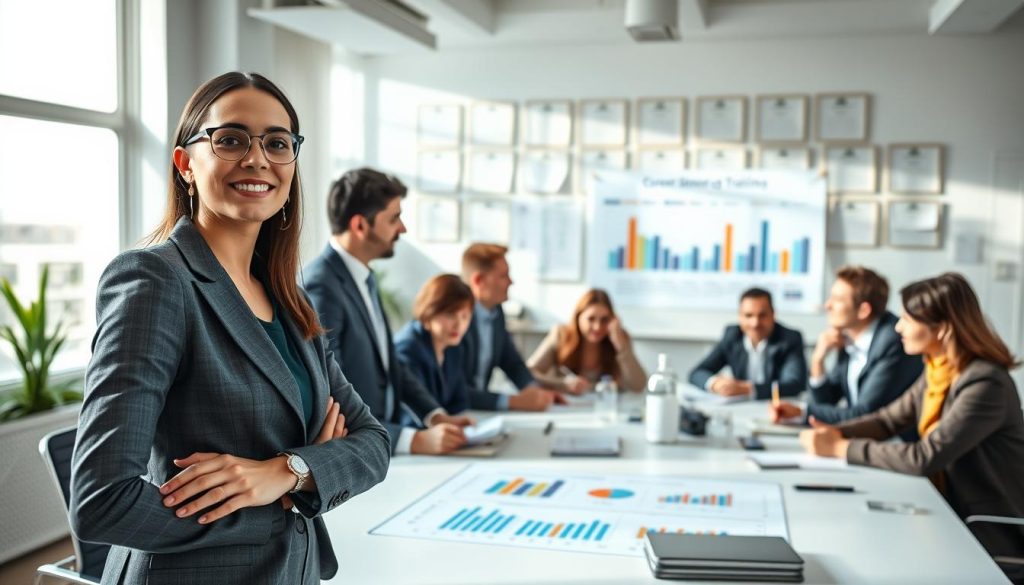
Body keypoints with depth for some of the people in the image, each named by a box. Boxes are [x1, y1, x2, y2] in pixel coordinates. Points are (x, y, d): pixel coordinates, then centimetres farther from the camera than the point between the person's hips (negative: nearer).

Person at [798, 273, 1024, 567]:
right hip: (948, 512, 7)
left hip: (989, 534, -7)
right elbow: (888, 420, 9)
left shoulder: (985, 384, -24)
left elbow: (925, 458, -28)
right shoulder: (937, 371, 3)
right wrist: (836, 432, -11)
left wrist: (841, 449, -23)